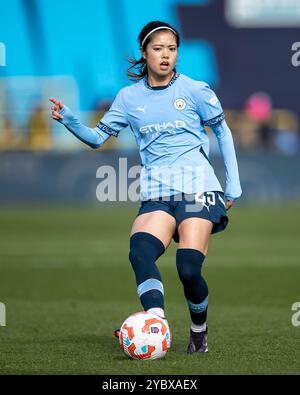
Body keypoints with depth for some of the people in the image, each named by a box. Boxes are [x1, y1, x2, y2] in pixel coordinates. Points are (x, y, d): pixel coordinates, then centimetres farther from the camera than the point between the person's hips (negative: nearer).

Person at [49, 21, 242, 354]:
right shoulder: (130, 97, 10)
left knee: (188, 268, -16)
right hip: (156, 194, 2)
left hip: (198, 187, -2)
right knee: (140, 251, -28)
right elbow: (97, 137, 13)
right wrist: (68, 120, -6)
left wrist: (233, 186, 12)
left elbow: (222, 131, 14)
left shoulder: (194, 90, 4)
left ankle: (199, 330, 11)